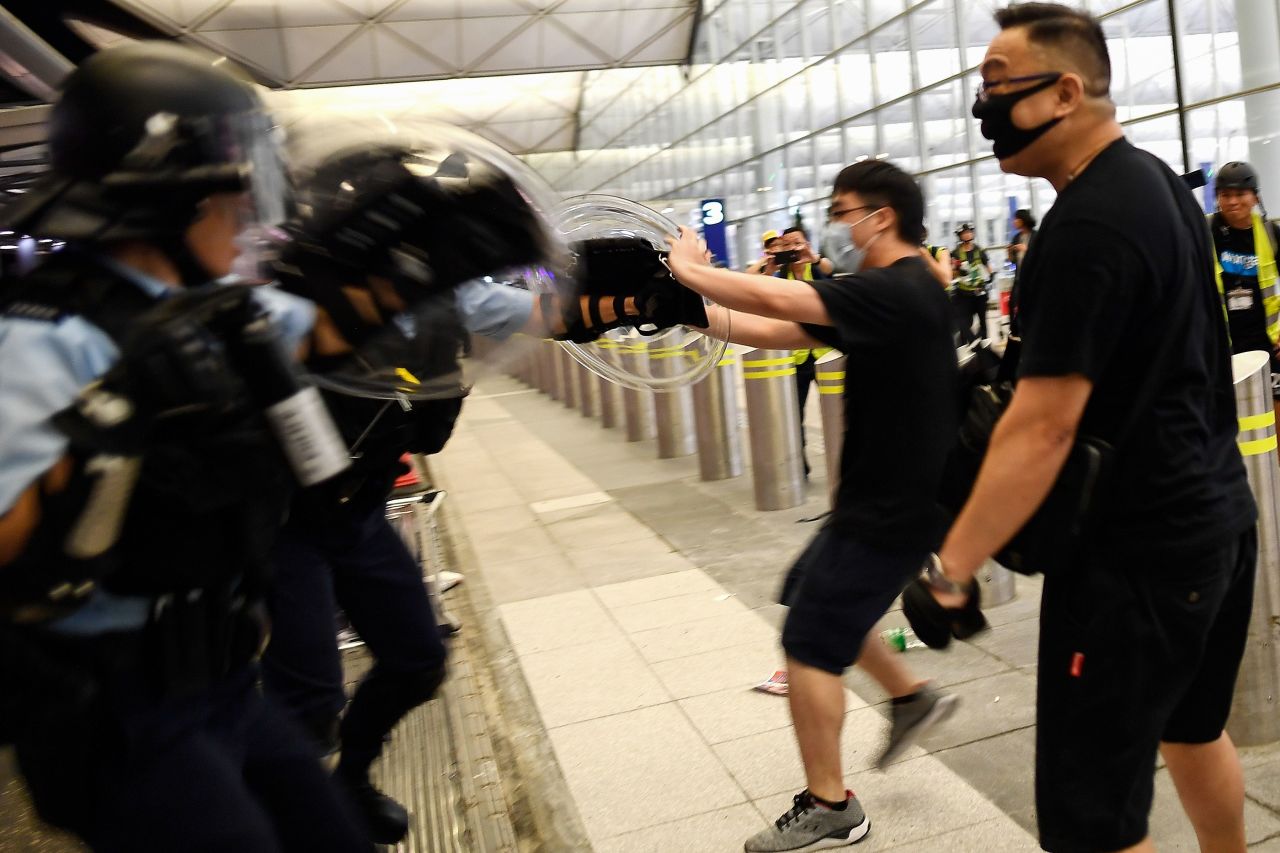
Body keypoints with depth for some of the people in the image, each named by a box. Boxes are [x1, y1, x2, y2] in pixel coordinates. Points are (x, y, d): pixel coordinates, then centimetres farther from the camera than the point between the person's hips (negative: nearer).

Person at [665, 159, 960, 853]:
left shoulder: (897, 292, -21)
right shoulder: (889, 293, 11)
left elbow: (775, 300, -30)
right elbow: (778, 333, 9)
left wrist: (687, 269, -15)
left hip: (893, 510, -10)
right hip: (883, 498, 10)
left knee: (809, 646, -2)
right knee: (812, 595, 24)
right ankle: (911, 696, 34)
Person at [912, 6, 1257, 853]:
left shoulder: (1085, 227, -21)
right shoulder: (1159, 182, 10)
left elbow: (1044, 428, -25)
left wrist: (953, 567, -21)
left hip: (1138, 547, -10)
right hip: (1218, 513, 10)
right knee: (1192, 729, 27)